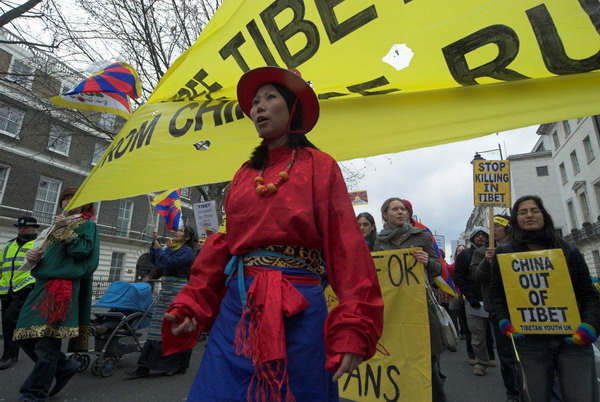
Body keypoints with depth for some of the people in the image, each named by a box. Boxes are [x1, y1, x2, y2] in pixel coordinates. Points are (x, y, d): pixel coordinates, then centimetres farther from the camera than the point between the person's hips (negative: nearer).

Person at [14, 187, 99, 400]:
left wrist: (65, 230, -12)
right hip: (43, 283, 8)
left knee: (47, 339, -8)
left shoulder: (87, 225, 3)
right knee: (25, 335, 7)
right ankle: (65, 366, 21)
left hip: (65, 284, -8)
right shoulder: (58, 224, 25)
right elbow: (45, 251, 26)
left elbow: (83, 250, -11)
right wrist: (33, 255, 5)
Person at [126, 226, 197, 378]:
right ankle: (144, 367, 12)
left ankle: (176, 366, 14)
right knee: (158, 327, 8)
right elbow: (156, 262, 23)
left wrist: (158, 248, -8)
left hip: (179, 291, -8)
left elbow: (169, 263, -19)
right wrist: (155, 242, 15)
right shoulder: (170, 248, 15)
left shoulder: (186, 251, -9)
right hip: (166, 290, 8)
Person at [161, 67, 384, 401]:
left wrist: (353, 330, -15)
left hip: (297, 309, -3)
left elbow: (346, 244, -7)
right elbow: (225, 244, 11)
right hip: (236, 309, 4)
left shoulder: (320, 166, 0)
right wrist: (192, 304, 1)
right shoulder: (245, 174, 13)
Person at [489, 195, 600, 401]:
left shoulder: (569, 252, 7)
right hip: (530, 341, -1)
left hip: (572, 339, 1)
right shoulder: (504, 254, 4)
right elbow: (496, 294, 4)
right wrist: (503, 321, -9)